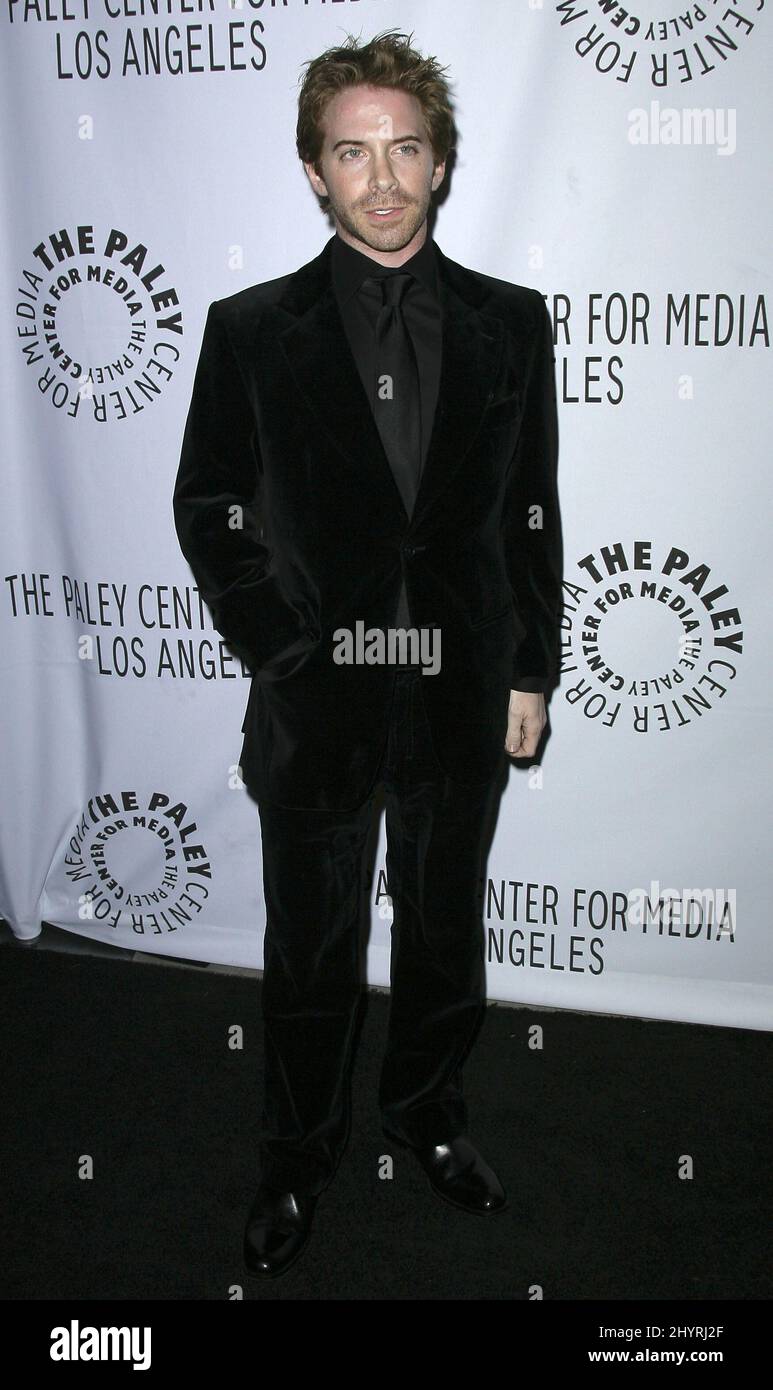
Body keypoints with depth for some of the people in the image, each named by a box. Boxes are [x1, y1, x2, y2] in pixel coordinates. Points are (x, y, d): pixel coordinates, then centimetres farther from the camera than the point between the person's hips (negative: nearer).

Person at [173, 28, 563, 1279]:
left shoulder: (511, 323, 3)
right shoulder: (252, 330, -3)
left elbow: (534, 513, 4)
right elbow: (210, 511, 1)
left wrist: (532, 672, 1)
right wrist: (280, 652, -7)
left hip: (464, 700, 2)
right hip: (315, 698, -1)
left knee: (444, 930, 18)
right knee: (310, 952, 13)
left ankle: (427, 1112, 43)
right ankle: (300, 1154, 35)